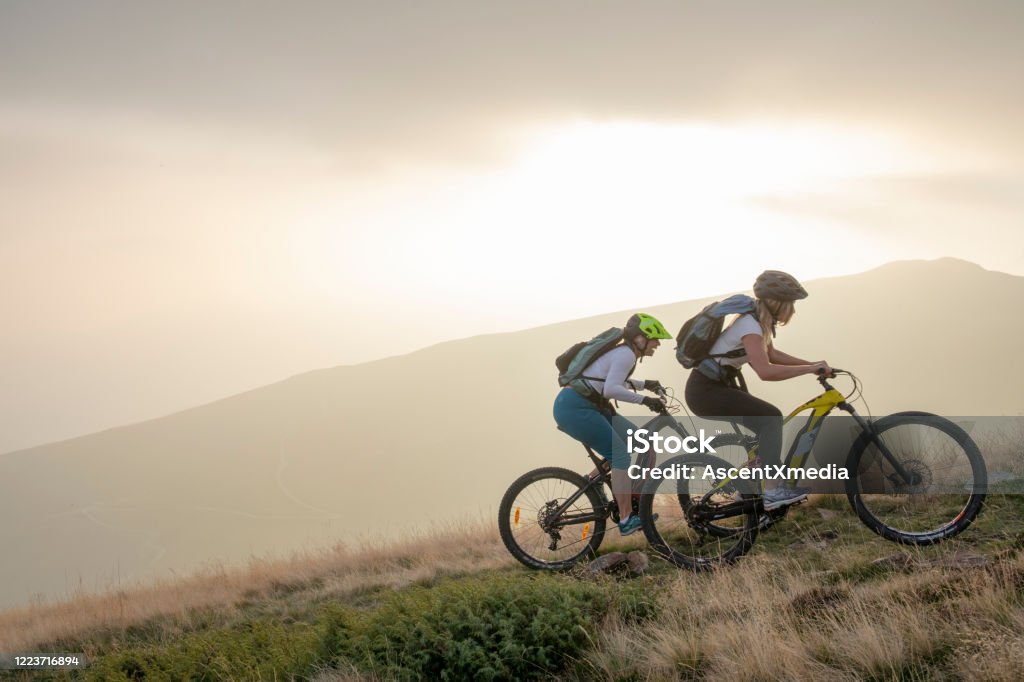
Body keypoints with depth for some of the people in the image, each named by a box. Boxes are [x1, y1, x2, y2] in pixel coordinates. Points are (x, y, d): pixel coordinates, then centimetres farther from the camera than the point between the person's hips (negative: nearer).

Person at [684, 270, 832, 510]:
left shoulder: (760, 320, 7)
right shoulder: (750, 326, -23)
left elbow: (771, 355, 21)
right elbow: (766, 371, -36)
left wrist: (813, 365, 11)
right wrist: (811, 368, -28)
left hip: (716, 385, 10)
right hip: (705, 391, -10)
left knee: (764, 426, 13)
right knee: (770, 417, -19)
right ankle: (772, 492, -18)